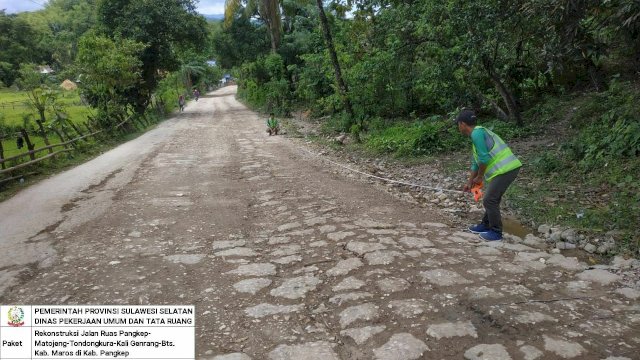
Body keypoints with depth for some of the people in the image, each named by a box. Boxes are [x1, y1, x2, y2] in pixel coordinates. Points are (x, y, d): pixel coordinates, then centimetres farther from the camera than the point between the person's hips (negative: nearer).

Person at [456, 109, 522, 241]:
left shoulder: (477, 133, -12)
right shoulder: (478, 133, 19)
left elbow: (484, 158, -17)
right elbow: (476, 162, 26)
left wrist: (479, 177, -2)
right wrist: (470, 182, 29)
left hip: (505, 170, -10)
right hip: (508, 168, 10)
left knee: (489, 200, -2)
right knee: (492, 199, 19)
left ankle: (496, 232, 8)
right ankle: (486, 225, 32)